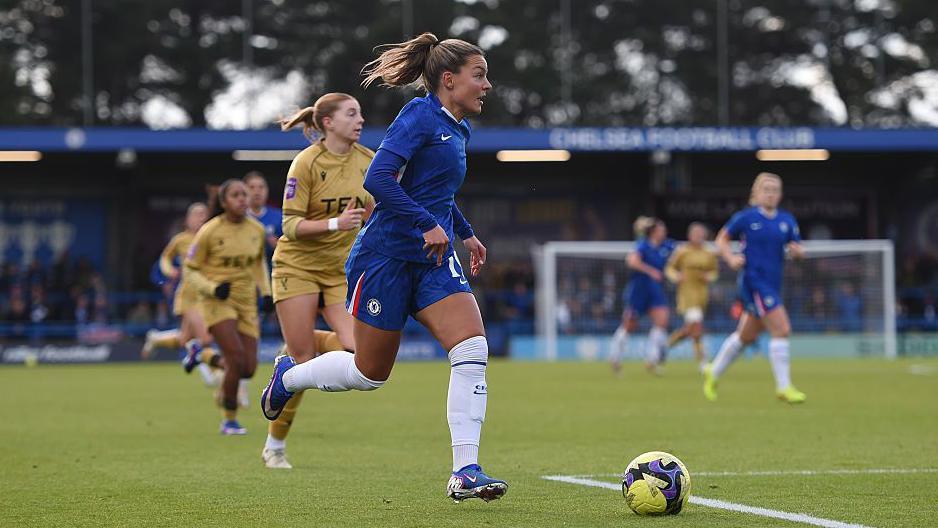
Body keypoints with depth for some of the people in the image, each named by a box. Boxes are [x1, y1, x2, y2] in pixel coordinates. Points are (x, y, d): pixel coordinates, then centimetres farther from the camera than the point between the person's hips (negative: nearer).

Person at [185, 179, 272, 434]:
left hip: (246, 302, 5)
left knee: (248, 369, 0)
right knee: (237, 358, -21)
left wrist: (265, 290, 8)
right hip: (218, 301, -5)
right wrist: (213, 288, -19)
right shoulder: (209, 231, -11)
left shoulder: (257, 230, 3)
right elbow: (190, 269, -4)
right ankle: (229, 420, -5)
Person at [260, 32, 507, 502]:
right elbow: (378, 179, -24)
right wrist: (429, 225, -24)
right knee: (370, 373, 5)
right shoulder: (420, 116, -13)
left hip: (433, 260, 7)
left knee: (472, 347, -15)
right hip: (386, 256, -7)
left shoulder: (458, 129, 14)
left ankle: (465, 472, -15)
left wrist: (465, 233, 27)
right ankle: (289, 376, 36)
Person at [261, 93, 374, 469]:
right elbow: (291, 225, -17)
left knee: (357, 349, -16)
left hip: (342, 269, 4)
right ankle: (274, 446, 13)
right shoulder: (306, 162, -14)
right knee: (302, 362, -5)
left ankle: (296, 350, 16)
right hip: (298, 265, -4)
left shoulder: (368, 161, 2)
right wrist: (335, 223, -28)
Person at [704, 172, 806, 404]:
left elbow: (797, 250, 11)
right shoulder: (745, 217, -5)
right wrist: (731, 258, -12)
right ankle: (784, 387, -10)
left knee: (746, 335, 17)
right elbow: (722, 239, 5)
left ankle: (713, 373, 35)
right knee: (781, 330, -15)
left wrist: (797, 250, -12)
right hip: (753, 281, -7)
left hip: (772, 284, 7)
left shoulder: (786, 220, 8)